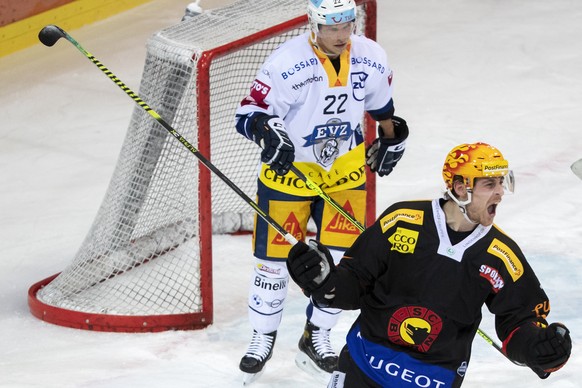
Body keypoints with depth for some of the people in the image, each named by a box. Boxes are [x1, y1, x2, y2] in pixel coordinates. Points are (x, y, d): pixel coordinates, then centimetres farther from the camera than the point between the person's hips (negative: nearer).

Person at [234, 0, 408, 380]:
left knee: (341, 258, 2)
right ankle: (264, 336, 24)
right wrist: (268, 131, -43)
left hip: (345, 170, 3)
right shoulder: (287, 63, -25)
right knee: (276, 258, 3)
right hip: (288, 169, -3)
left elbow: (381, 102, 10)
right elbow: (249, 113, -23)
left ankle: (317, 338, 20)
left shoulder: (370, 57, -11)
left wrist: (392, 139, 20)